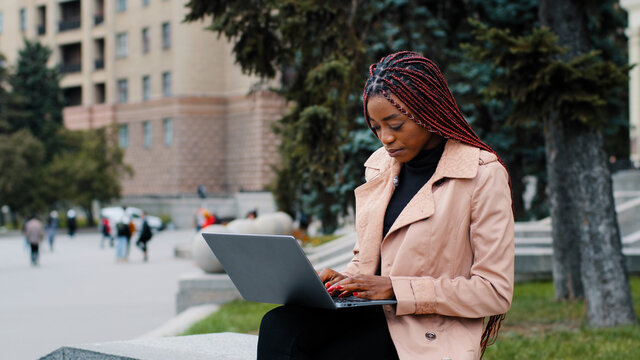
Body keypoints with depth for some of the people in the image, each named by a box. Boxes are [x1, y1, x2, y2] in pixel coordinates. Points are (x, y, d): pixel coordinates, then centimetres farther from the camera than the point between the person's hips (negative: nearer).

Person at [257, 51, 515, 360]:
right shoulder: (380, 165, 15)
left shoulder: (483, 175, -6)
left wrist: (396, 288, -15)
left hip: (428, 333, -6)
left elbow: (495, 291, -10)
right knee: (278, 326, -26)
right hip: (372, 313, 6)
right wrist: (345, 279, -1)